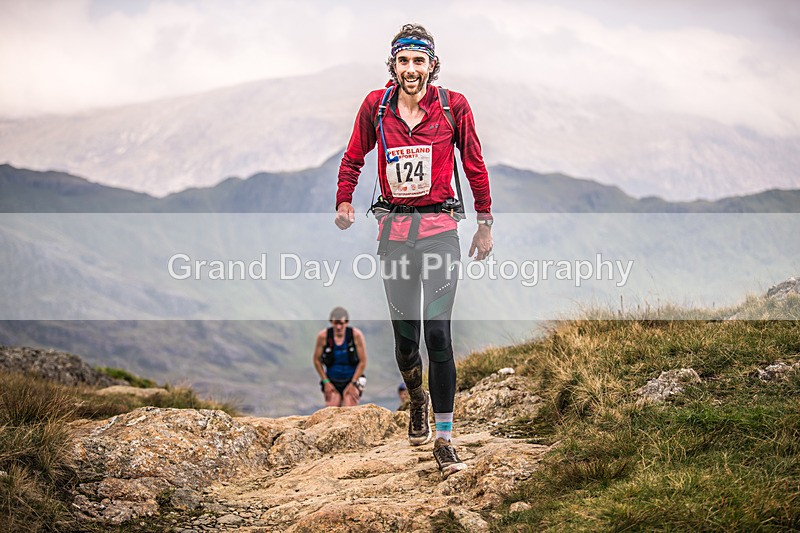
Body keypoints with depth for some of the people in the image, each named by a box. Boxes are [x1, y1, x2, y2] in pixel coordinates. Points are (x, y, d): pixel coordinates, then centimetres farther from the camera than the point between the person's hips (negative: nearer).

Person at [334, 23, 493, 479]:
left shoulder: (453, 106, -2)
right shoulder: (376, 105, 2)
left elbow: (475, 165, 6)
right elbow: (354, 159, 13)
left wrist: (485, 223, 8)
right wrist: (344, 203, -3)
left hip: (439, 226, -2)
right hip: (394, 227, 2)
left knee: (437, 332, -11)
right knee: (405, 334, 5)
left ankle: (444, 438, -5)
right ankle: (417, 400, 37)